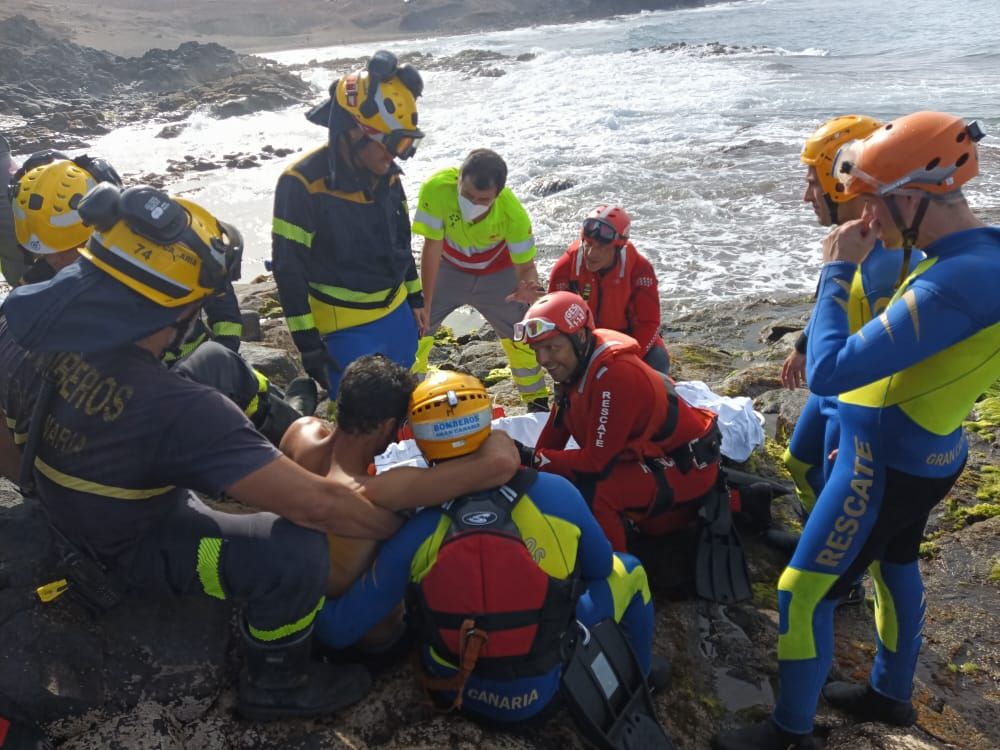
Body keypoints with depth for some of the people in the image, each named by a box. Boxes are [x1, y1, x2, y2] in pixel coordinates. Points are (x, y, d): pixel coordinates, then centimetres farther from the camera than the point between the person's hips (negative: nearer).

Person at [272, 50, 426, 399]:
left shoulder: (386, 175, 1)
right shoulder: (302, 183, -20)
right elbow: (289, 269, -16)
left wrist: (415, 298, 18)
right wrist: (308, 342, -14)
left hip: (398, 315, 7)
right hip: (347, 329, -6)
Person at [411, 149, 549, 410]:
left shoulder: (513, 212, -35)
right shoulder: (436, 187, -37)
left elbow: (525, 265, -24)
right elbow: (432, 248, -28)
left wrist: (528, 288, -49)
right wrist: (424, 306, -27)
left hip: (496, 273, 0)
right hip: (448, 268, 1)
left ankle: (537, 400, 26)